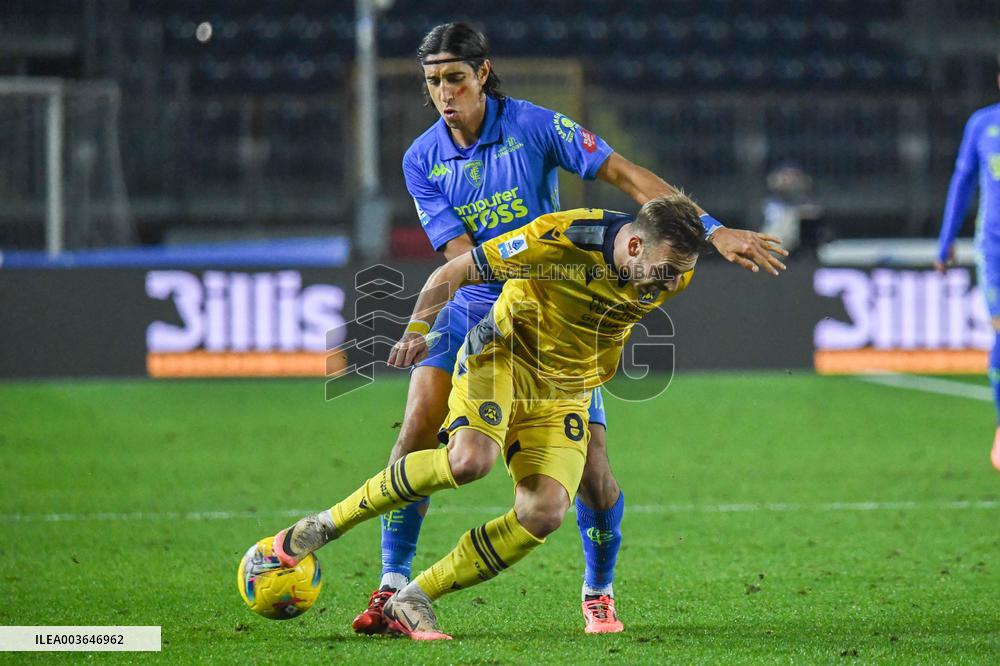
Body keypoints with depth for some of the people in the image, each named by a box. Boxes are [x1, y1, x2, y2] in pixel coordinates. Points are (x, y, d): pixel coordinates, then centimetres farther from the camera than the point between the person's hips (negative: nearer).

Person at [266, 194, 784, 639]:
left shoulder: (675, 274, -12)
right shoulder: (559, 239, -28)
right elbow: (452, 273, -16)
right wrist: (417, 332, -13)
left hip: (565, 393, 5)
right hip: (503, 355, -5)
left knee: (543, 515, -15)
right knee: (471, 459, -32)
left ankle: (411, 600, -3)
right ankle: (327, 524, -15)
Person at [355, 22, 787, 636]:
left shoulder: (534, 126, -11)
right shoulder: (422, 161, -4)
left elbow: (627, 176, -12)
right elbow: (461, 256, -9)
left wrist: (713, 229, -17)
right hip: (472, 312, 2)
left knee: (590, 464, -9)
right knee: (418, 427, -18)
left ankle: (599, 591, 16)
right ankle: (393, 586, -8)